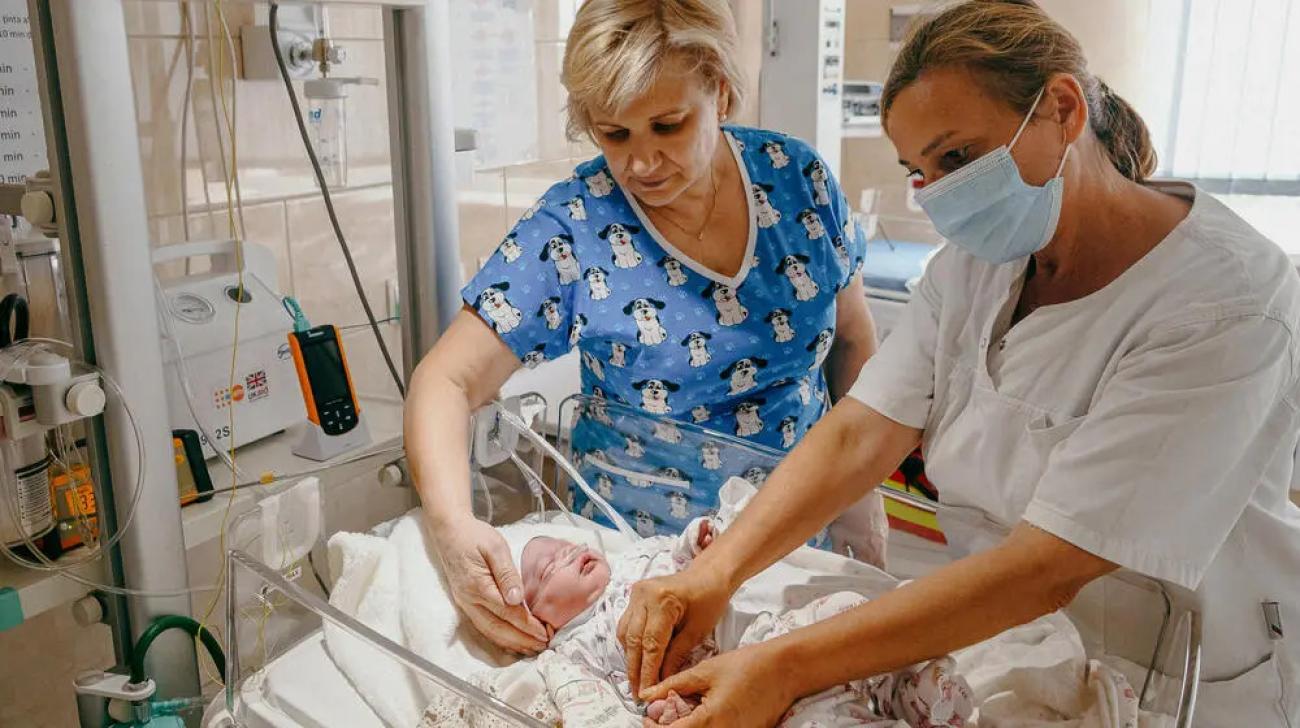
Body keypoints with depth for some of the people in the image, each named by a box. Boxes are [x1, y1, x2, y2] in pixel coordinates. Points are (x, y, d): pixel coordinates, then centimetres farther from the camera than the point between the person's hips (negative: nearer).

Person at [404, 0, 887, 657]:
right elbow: (446, 381, -22)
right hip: (643, 549, -2)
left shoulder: (797, 176, -10)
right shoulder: (570, 230, -19)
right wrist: (454, 526, -40)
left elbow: (853, 341, 3)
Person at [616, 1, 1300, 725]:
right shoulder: (977, 259, -3)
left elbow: (1048, 569, -28)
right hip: (994, 651, 5)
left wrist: (787, 667, -32)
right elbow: (859, 433, -10)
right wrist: (714, 572, -24)